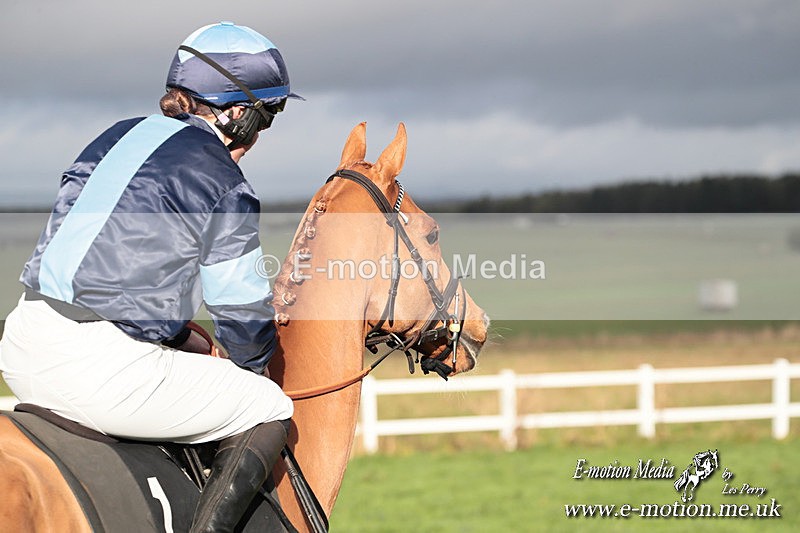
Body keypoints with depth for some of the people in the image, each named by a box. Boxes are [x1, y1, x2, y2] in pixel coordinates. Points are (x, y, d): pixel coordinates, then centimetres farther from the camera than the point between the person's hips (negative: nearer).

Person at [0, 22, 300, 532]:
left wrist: (176, 334, 30)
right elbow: (243, 312, 2)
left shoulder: (118, 137, 16)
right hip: (102, 369, -8)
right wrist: (256, 366, 24)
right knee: (270, 412, 9)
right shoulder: (227, 187, -5)